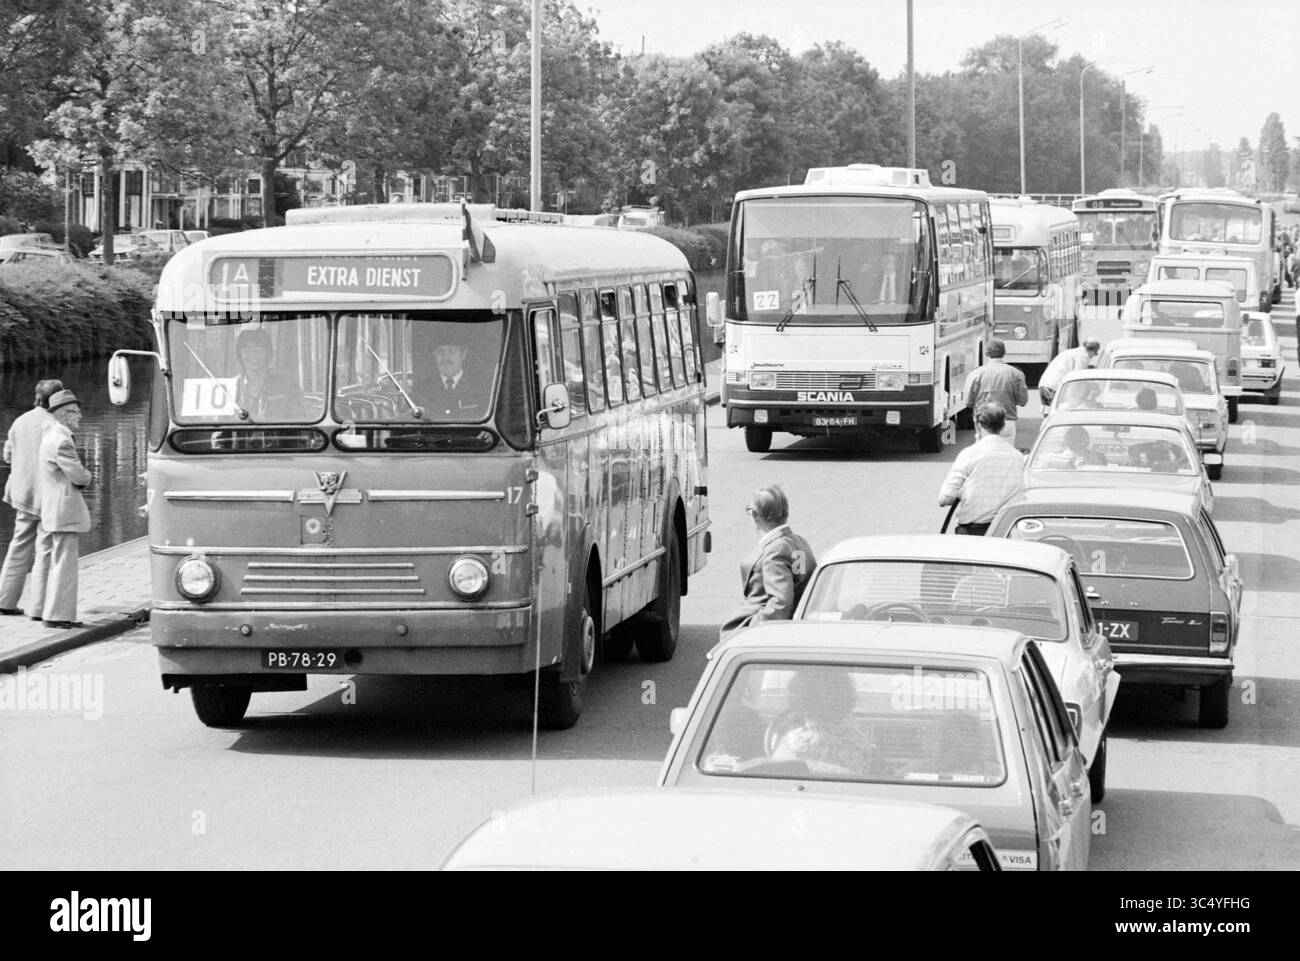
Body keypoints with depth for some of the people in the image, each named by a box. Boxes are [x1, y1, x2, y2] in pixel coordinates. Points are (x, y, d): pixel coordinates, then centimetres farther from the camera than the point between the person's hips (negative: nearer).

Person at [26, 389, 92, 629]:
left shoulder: (48, 435, 11)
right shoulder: (61, 442, -19)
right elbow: (79, 476, -18)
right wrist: (86, 476, 6)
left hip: (46, 509, 10)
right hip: (63, 509, -10)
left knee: (46, 559, 15)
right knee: (63, 562, -6)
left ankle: (40, 609, 22)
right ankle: (58, 614, -6)